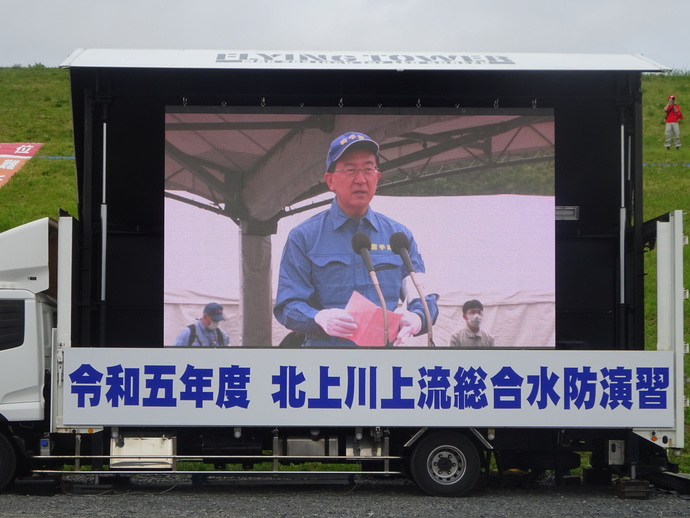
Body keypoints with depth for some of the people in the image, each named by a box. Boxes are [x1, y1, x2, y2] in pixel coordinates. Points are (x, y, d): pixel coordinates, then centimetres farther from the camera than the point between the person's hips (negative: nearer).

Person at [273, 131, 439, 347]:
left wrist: (416, 318, -10)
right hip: (326, 346, -3)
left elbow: (423, 296, 14)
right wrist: (320, 318, -19)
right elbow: (287, 305, 2)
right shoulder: (303, 237, 7)